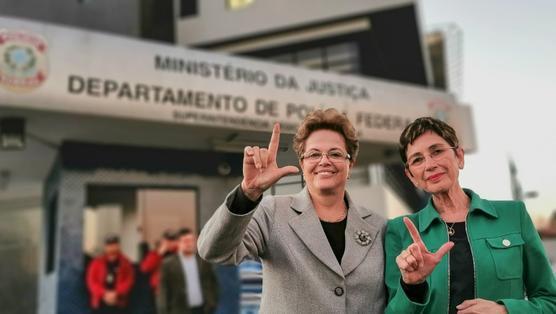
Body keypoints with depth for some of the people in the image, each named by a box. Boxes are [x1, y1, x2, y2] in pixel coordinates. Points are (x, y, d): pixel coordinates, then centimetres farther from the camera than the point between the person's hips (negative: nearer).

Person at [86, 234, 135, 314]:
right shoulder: (97, 262, 2)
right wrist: (104, 294, -14)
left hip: (119, 304, 0)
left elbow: (129, 281, -3)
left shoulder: (125, 263, 2)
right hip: (100, 303, 0)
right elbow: (91, 281, -2)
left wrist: (116, 293, -16)